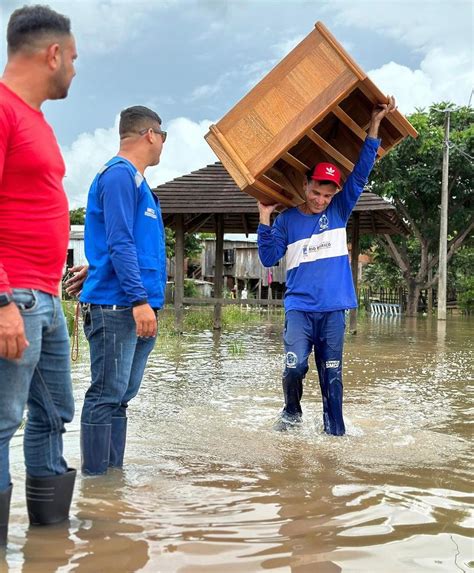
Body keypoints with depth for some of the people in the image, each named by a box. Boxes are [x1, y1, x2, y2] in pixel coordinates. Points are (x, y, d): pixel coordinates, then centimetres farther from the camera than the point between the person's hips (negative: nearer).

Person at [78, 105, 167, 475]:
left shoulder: (135, 179, 22)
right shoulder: (120, 174, -8)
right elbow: (120, 244, -17)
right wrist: (139, 299, -22)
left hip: (138, 309, 10)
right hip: (117, 306, -10)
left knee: (121, 396, 11)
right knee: (106, 396, -5)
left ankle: (114, 472, 16)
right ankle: (96, 478, 0)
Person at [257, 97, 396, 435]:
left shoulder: (339, 212, 7)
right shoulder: (287, 220, 5)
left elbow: (361, 173, 3)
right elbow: (269, 258, 1)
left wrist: (375, 124, 0)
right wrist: (265, 218, -5)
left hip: (334, 309, 2)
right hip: (299, 308, -1)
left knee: (332, 375, 4)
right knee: (295, 365, -18)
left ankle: (335, 431, 14)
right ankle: (292, 412, 8)